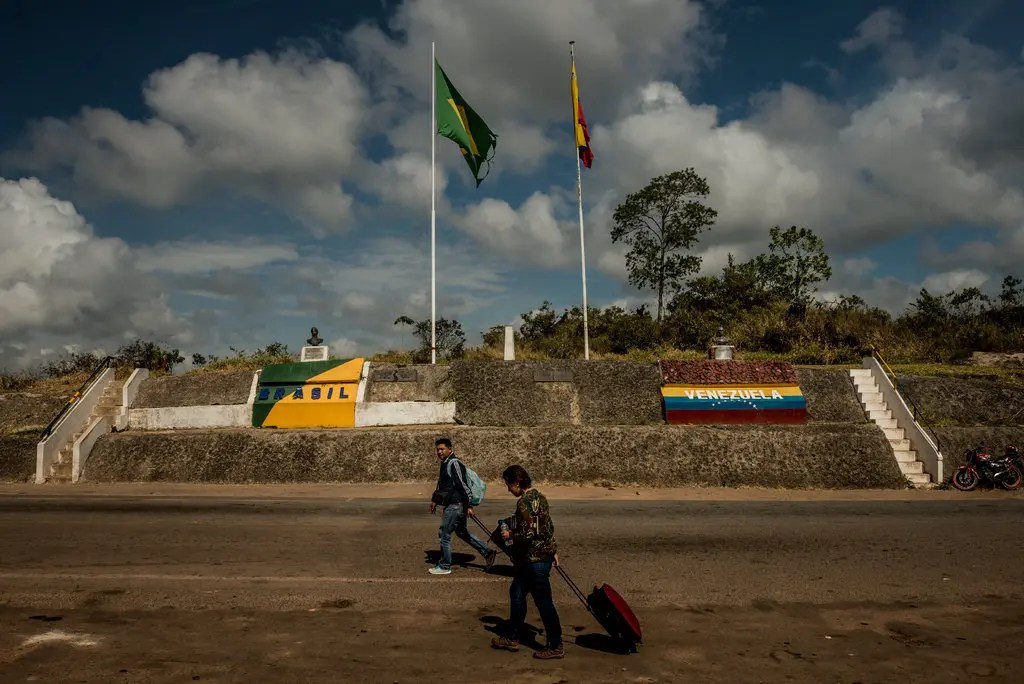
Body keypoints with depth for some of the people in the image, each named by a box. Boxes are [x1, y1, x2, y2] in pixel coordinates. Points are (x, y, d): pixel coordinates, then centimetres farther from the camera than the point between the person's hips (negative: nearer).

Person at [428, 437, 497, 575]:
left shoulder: (454, 464, -17)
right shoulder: (445, 463, 14)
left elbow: (462, 485, -21)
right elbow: (442, 486, 26)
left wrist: (468, 506, -23)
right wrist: (435, 500, 29)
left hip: (455, 505, -10)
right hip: (452, 505, 10)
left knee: (444, 534, 0)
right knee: (462, 532, 19)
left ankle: (444, 567, 14)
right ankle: (488, 553, 23)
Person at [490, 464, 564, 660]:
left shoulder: (524, 503, -20)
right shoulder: (539, 496, 9)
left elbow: (528, 534, -26)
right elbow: (548, 526, 15)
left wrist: (510, 535, -10)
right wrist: (554, 550, 21)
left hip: (534, 559, -10)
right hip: (545, 554, 10)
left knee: (543, 601, 1)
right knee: (517, 593, 19)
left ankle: (556, 646, 13)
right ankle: (512, 638, 29)